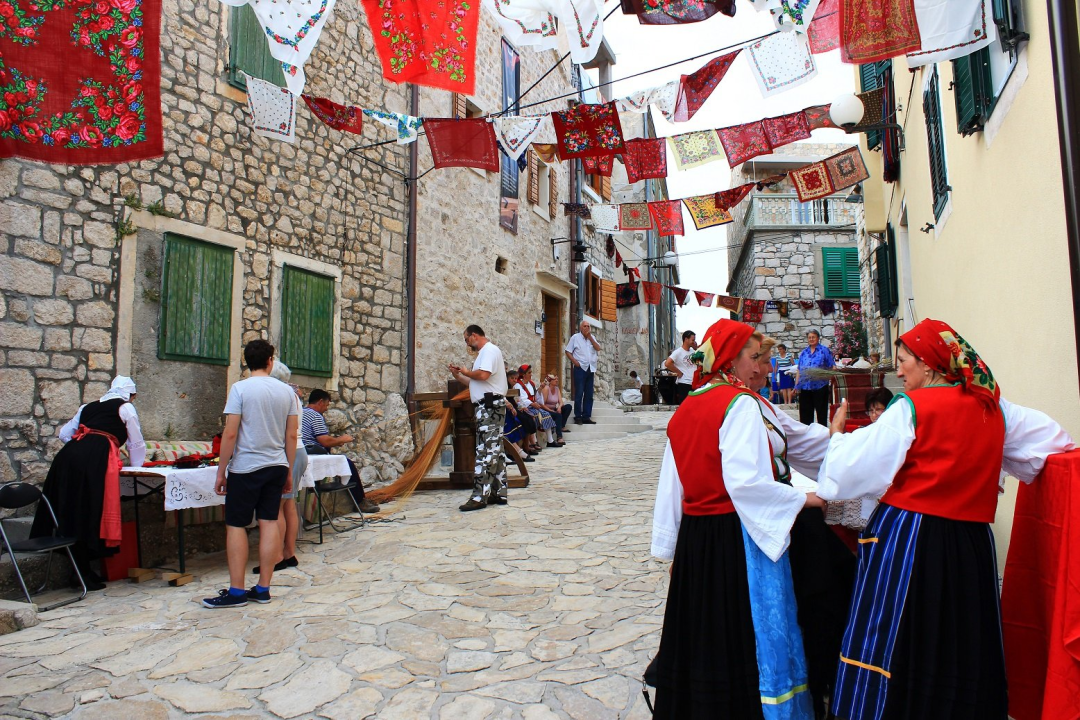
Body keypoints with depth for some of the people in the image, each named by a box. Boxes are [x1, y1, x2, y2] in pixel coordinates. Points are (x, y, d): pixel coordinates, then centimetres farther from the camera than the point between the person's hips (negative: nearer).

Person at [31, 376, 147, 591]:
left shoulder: (88, 407, 29)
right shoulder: (125, 408, 14)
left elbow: (64, 433, 29)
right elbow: (136, 443, 17)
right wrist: (135, 464, 33)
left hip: (68, 454, 6)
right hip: (94, 460, -6)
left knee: (70, 512, 9)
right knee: (90, 514, -1)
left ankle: (80, 570, 17)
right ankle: (84, 574, 4)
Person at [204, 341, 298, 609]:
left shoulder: (240, 388, -8)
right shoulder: (286, 391, 5)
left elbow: (230, 434, -11)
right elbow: (291, 436, 7)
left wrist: (220, 472, -3)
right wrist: (289, 471, 15)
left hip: (246, 467, -4)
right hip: (276, 466, 5)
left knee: (236, 526, 4)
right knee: (269, 523, 7)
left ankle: (236, 592, 7)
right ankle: (263, 589, 12)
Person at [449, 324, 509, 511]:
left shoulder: (490, 350, -9)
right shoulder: (484, 353, 22)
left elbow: (483, 375, -25)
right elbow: (475, 383, 22)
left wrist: (466, 371, -8)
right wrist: (458, 375, 12)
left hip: (491, 406, -11)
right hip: (487, 406, 11)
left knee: (486, 450, -11)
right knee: (494, 450, 11)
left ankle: (480, 496, -11)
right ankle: (499, 494, 15)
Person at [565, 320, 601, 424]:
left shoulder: (592, 338, 14)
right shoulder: (575, 337, 1)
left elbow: (598, 348, 0)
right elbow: (568, 351, 0)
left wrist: (590, 337, -5)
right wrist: (575, 361, -12)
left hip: (591, 369, 5)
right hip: (580, 368, -5)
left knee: (589, 394, 6)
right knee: (579, 393, -5)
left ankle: (586, 417, 12)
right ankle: (577, 417, 0)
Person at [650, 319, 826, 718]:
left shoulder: (685, 408, 8)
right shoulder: (740, 403, -13)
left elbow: (670, 486, 11)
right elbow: (744, 480, -24)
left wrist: (672, 547, 18)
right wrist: (800, 498, -10)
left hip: (694, 536, 7)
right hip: (737, 537, -7)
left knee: (701, 632, 16)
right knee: (746, 635, 5)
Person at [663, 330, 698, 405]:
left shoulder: (693, 351, 10)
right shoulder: (678, 352, -12)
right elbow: (667, 363, -22)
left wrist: (696, 348, 3)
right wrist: (679, 372, -14)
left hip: (694, 384, 7)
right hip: (684, 385, -7)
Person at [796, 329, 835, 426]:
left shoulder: (824, 350, 3)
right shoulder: (804, 352, 14)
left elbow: (832, 367, -1)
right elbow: (799, 370, 15)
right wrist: (797, 385, 8)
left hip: (820, 386, -4)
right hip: (805, 386, 4)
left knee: (821, 411, 3)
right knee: (805, 411, 6)